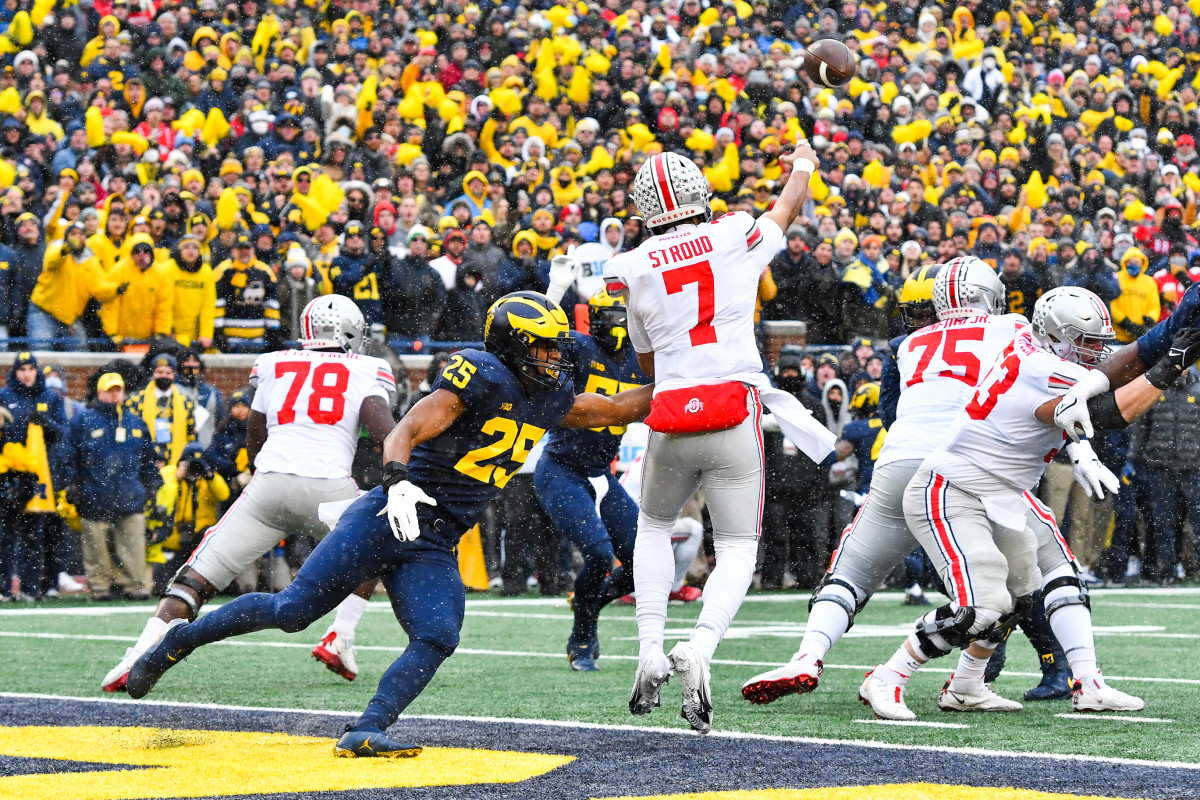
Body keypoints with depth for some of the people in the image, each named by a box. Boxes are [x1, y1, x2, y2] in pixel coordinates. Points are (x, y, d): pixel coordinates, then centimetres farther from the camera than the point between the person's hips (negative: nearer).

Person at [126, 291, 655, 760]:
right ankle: (180, 640, 9)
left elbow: (617, 410, 27)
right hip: (387, 521, -7)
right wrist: (398, 482, -35)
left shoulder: (550, 397, 13)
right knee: (293, 610, -9)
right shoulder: (482, 375, -12)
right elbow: (404, 433, -18)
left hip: (433, 547, 7)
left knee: (436, 640, -17)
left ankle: (366, 732, -21)